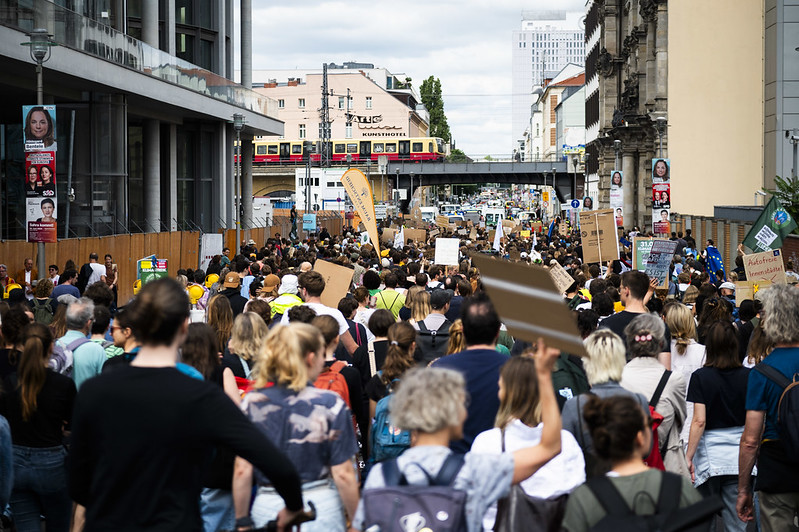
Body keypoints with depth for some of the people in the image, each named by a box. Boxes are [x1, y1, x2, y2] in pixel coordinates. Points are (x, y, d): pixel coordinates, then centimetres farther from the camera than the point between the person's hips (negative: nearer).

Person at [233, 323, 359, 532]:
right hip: (322, 508, -2)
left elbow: (242, 471, -2)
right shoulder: (330, 404, -11)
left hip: (268, 507, 2)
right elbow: (343, 474, -10)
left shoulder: (251, 403, -4)